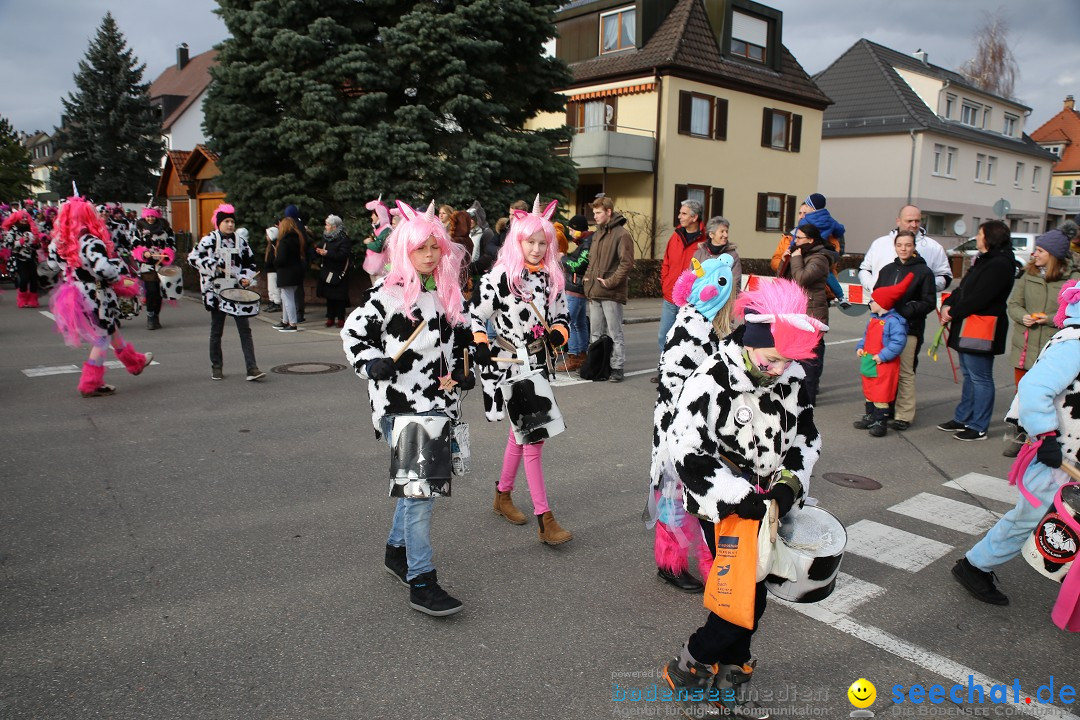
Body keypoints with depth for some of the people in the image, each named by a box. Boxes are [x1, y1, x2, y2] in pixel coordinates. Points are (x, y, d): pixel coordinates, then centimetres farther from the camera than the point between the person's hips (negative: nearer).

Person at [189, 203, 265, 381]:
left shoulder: (241, 240, 7)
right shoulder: (208, 240, -2)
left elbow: (250, 262, 15)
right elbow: (193, 257, -8)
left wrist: (246, 277, -2)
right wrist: (213, 265, -17)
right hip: (216, 292, -2)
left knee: (245, 329, -4)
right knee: (216, 331, 9)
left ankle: (252, 368, -6)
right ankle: (216, 367, 22)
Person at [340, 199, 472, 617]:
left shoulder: (449, 294, 11)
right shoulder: (386, 293, -9)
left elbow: (460, 340, 22)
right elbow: (353, 333, -4)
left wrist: (464, 371, 7)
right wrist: (371, 364, -20)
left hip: (440, 404, 7)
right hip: (401, 406, -7)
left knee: (415, 483, 18)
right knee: (419, 488, -10)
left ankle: (397, 551, 40)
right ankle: (421, 583, -1)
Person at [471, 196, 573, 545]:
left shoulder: (551, 278, 8)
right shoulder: (500, 276, -10)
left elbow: (562, 316, 15)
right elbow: (477, 316, -7)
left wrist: (558, 333, -5)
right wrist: (480, 345, -21)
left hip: (539, 364, 7)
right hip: (509, 365, -7)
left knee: (521, 433, 18)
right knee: (533, 438, -9)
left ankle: (503, 495, 38)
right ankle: (545, 520, -3)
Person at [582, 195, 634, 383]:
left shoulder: (622, 234, -9)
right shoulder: (598, 233, 16)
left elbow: (627, 263, -15)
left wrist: (610, 282, -18)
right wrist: (588, 277, 11)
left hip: (611, 294, -8)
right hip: (594, 293, 8)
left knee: (615, 333, 0)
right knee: (595, 333, 14)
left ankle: (617, 367, 7)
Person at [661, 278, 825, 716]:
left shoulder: (794, 379, -4)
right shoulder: (710, 380, -23)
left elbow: (807, 438, 8)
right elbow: (687, 451, -25)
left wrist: (789, 484, -7)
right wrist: (737, 496, -27)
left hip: (767, 504, 6)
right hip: (725, 507, -5)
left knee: (745, 592, 16)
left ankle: (730, 677, 36)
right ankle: (687, 667, 18)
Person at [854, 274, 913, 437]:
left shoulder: (894, 321, -18)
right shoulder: (873, 318, 10)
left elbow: (898, 342, -23)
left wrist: (883, 356, -24)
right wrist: (860, 347, 5)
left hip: (884, 365, -9)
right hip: (868, 362, 9)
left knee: (881, 394, -3)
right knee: (869, 392, 19)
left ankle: (880, 422, 6)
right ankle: (870, 417, 32)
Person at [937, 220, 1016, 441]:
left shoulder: (1000, 265, -16)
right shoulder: (983, 260, 16)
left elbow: (978, 298, -22)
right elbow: (963, 289, 17)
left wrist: (953, 313, -12)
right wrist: (947, 305, 2)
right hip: (967, 327, 10)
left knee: (980, 378, -2)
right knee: (969, 375, 17)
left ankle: (978, 427, 6)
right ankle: (962, 418, 28)